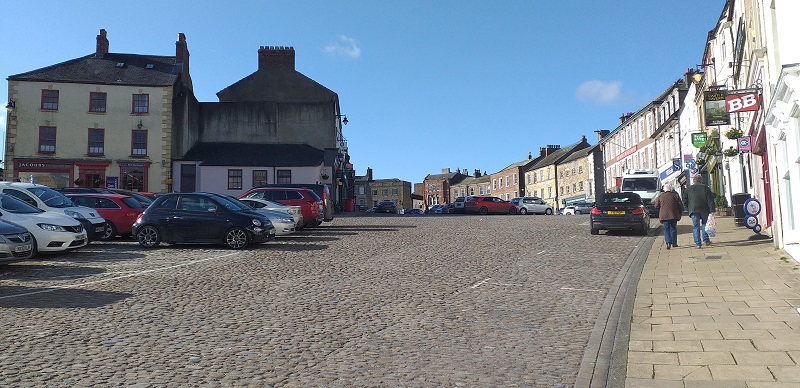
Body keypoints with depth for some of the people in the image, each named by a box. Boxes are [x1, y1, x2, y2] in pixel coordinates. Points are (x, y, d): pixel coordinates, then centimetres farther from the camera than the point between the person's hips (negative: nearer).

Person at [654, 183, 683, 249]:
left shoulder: (660, 196, 3)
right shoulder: (675, 195, 3)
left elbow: (656, 206, 5)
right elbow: (680, 205, 4)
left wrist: (654, 204, 27)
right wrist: (680, 214, 13)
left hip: (664, 215, -1)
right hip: (674, 215, 1)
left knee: (666, 229, 1)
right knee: (673, 228, 13)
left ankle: (668, 242, -17)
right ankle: (674, 243, 17)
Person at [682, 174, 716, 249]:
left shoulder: (688, 189, 7)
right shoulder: (706, 188, 5)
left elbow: (684, 201, 6)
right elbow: (710, 200, 0)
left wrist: (688, 209, 16)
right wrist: (712, 210, -1)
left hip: (693, 210, 0)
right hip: (704, 210, 0)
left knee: (696, 226, 1)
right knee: (705, 224, 19)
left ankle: (698, 243, -2)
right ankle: (706, 240, 17)